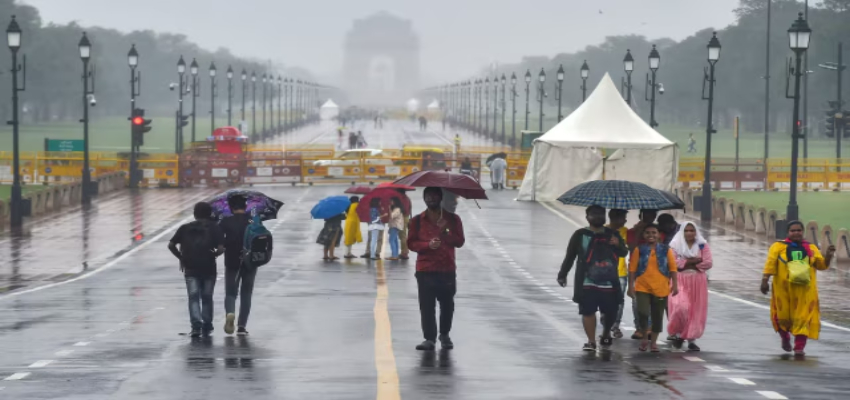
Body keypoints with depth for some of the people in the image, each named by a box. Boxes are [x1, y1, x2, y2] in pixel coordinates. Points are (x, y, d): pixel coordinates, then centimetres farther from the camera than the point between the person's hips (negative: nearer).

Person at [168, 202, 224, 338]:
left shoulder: (185, 228, 7)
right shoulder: (213, 228, 1)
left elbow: (171, 245, 1)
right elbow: (221, 248, -11)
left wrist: (181, 257, 10)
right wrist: (214, 254, 9)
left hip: (190, 269, 0)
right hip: (208, 268, 0)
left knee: (193, 297, 0)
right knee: (207, 298, 12)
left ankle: (196, 325, -17)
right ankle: (207, 328, 17)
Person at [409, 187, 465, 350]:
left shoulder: (452, 219, 7)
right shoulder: (417, 220, 6)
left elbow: (460, 241, 2)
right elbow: (411, 243, 4)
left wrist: (445, 233, -15)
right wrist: (427, 245, -14)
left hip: (447, 269, 1)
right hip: (425, 270, -1)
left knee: (447, 304, 7)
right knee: (427, 306, -7)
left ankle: (445, 335, 25)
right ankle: (429, 338, -5)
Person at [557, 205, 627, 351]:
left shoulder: (612, 234, 11)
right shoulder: (580, 235, 3)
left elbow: (623, 253, 9)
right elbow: (570, 256, 3)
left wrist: (618, 245, -14)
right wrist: (562, 275, -2)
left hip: (610, 282, 3)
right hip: (587, 282, -2)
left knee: (610, 311, 7)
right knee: (588, 311, -8)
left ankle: (606, 335, 32)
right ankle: (591, 341, -1)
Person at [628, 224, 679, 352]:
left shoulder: (666, 250, 2)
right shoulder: (639, 250, 1)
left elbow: (673, 268, 2)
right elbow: (632, 269, 1)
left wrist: (675, 284, -6)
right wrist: (631, 286, -4)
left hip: (661, 289, 1)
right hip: (642, 287, -1)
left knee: (657, 316, 7)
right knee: (643, 313, -16)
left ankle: (653, 342, 21)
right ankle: (644, 338, 7)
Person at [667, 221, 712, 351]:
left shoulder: (702, 245, 7)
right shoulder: (675, 245, 3)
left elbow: (708, 263, -4)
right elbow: (673, 262, -10)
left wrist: (686, 263, -11)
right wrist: (695, 260, -12)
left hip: (698, 282, 2)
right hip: (680, 281, -2)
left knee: (696, 311, 0)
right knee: (680, 307, -18)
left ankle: (692, 339, 7)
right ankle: (677, 333, 5)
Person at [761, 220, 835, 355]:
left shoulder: (811, 248, 10)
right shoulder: (778, 247, 1)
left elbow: (822, 265, 7)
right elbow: (770, 263, -6)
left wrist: (828, 256, -11)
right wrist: (765, 281, -15)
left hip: (804, 290, 1)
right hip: (784, 289, -1)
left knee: (803, 317, -4)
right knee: (783, 315, 9)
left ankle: (800, 347, -1)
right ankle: (785, 338, 37)